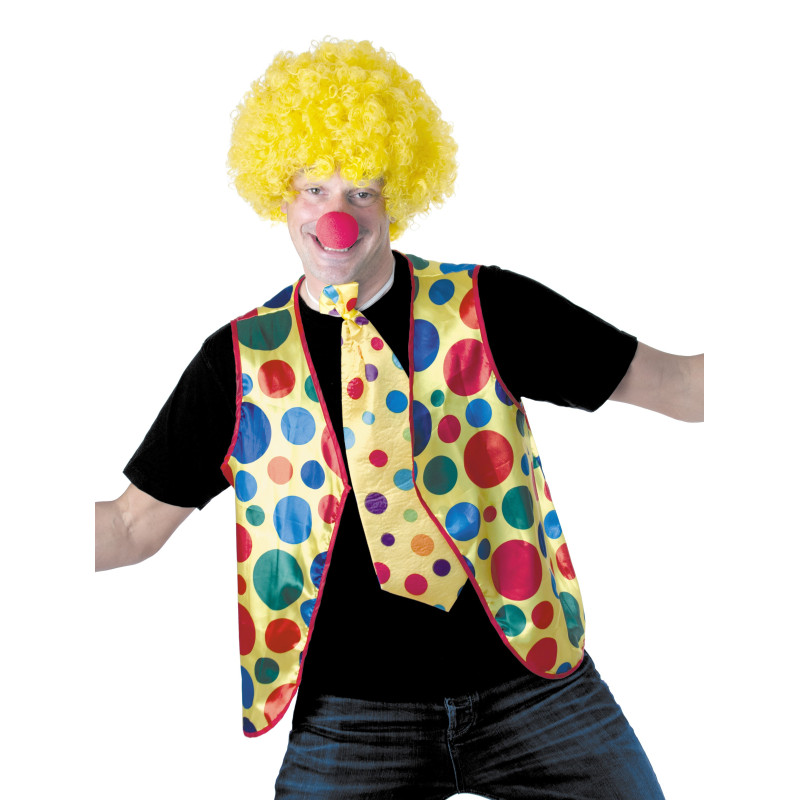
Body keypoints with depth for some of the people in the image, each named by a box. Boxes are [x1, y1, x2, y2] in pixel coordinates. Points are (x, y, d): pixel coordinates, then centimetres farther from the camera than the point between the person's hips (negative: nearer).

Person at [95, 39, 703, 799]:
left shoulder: (488, 308, -2)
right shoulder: (240, 358, 1)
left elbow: (668, 382, -1)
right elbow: (136, 523, 5)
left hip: (530, 686, 0)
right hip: (350, 716, 1)